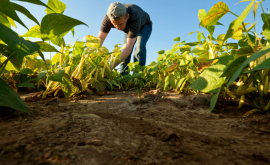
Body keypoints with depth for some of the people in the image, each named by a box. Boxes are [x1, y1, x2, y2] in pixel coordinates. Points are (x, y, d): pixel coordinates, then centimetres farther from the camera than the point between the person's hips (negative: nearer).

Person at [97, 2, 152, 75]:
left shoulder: (134, 18, -47)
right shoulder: (109, 17, -35)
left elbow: (129, 47, -53)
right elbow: (99, 41, -37)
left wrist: (111, 66, -62)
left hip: (144, 26, -4)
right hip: (130, 28, 4)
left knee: (140, 47, -29)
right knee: (125, 52, -11)